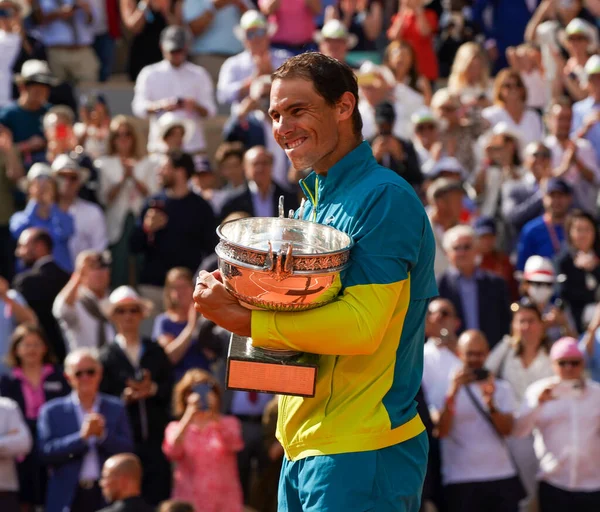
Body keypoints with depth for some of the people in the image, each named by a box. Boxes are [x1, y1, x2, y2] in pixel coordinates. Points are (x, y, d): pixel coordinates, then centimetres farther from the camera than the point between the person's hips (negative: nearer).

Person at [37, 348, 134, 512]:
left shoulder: (116, 409, 9)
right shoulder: (52, 411, 4)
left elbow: (127, 450, 2)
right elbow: (45, 453, -7)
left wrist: (103, 434, -15)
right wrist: (81, 436, -17)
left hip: (107, 497, 1)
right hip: (67, 498, -1)